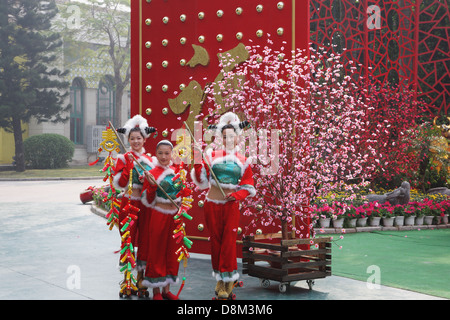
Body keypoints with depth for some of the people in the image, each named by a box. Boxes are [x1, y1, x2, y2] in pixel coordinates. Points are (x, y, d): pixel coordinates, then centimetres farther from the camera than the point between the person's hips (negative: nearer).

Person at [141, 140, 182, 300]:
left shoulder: (177, 171, 7)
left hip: (175, 216, 5)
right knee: (157, 251, 1)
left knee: (172, 251, 10)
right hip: (159, 216, -5)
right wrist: (151, 185, -20)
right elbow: (147, 201, -5)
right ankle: (156, 291, 11)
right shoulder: (152, 173, -6)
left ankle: (167, 289, 21)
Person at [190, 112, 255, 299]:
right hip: (212, 205, 1)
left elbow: (248, 188, 5)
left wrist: (236, 195, -12)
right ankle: (220, 279, 19)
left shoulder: (243, 161, 4)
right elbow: (201, 181, -5)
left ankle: (228, 280, 9)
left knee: (229, 242, -3)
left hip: (231, 206, -1)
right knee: (215, 241, 7)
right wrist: (198, 161, -17)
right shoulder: (212, 155, 2)